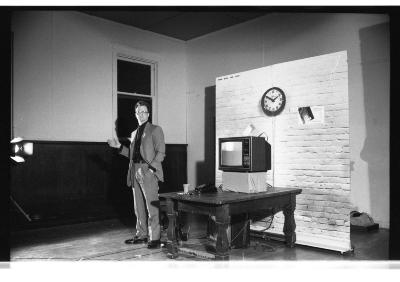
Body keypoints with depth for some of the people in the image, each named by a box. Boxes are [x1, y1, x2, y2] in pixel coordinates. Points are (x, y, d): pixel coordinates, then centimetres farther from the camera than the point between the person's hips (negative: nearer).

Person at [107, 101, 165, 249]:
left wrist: (151, 167, -15)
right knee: (139, 207, 11)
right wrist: (119, 146, 12)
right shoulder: (134, 133, 22)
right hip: (135, 172, 7)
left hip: (148, 171, -7)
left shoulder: (155, 130, 3)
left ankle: (154, 238, -2)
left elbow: (160, 152, -4)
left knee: (152, 207, -7)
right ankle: (141, 235, 21)